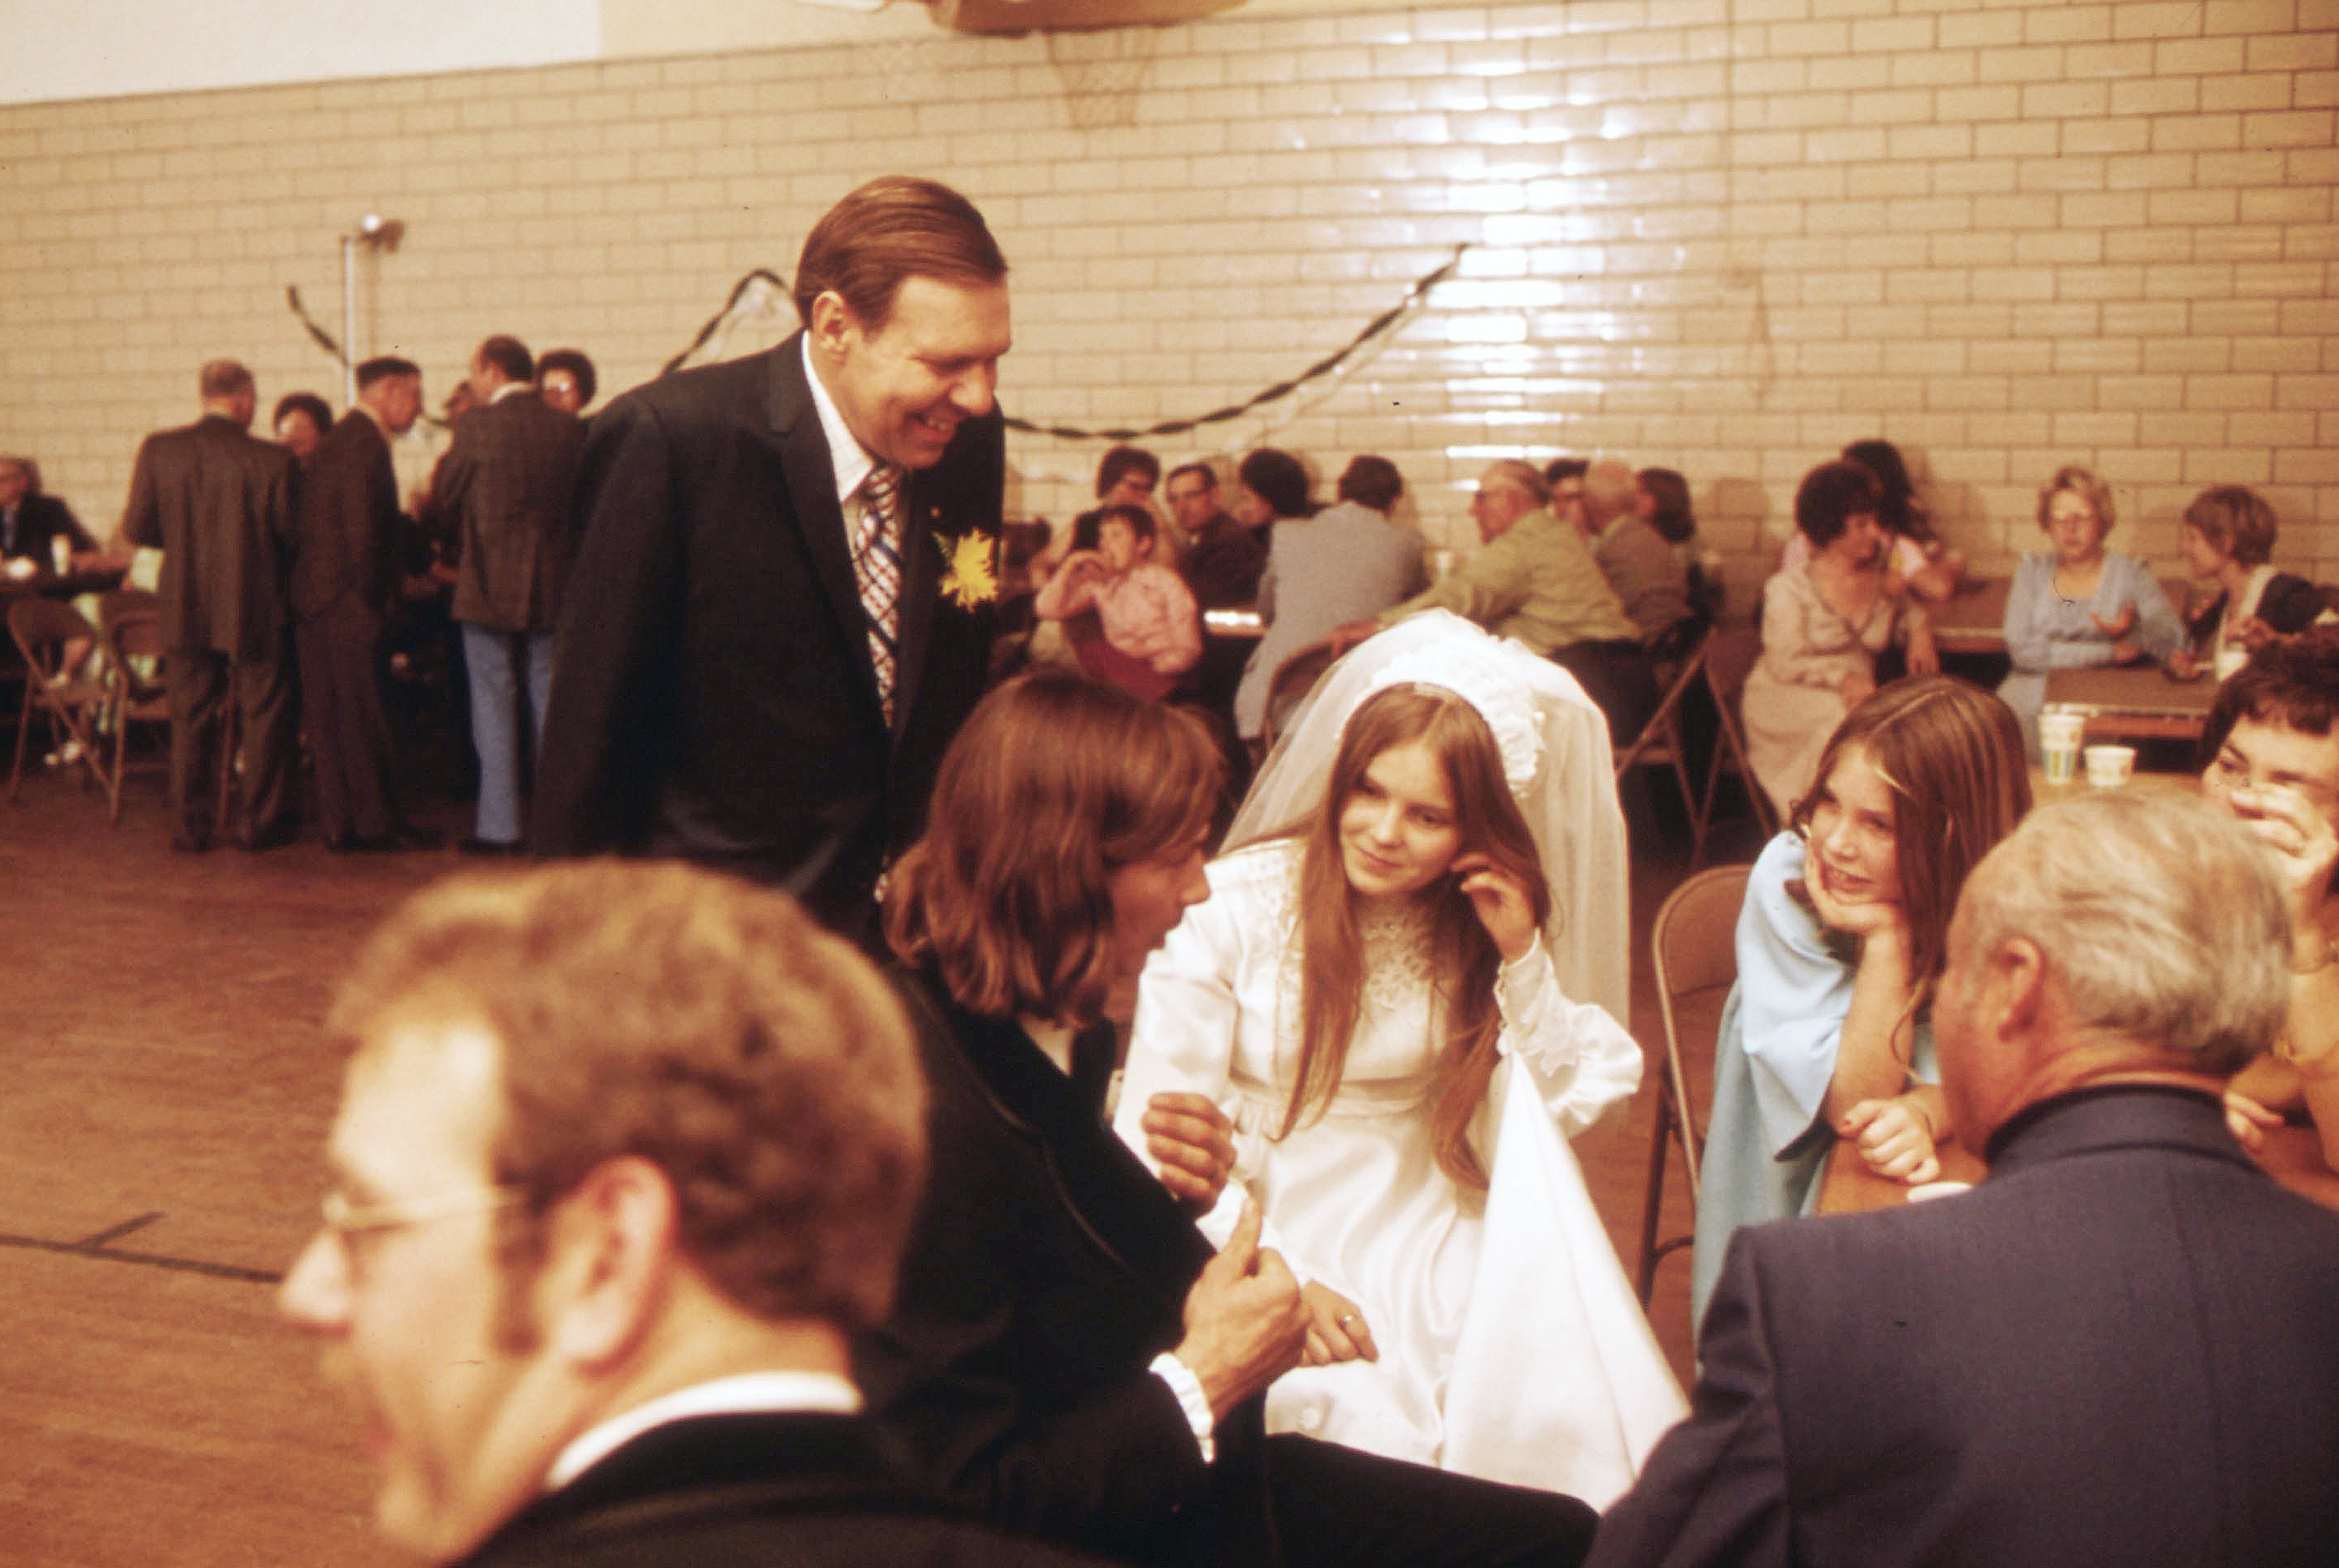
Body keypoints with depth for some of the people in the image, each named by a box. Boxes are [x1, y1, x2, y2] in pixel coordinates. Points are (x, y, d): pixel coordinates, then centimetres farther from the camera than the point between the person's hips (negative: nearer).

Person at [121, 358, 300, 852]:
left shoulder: (158, 449, -6)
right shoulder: (272, 459, -14)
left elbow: (136, 528, -2)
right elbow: (291, 533, -9)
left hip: (185, 607, 3)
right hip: (256, 607, -2)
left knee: (191, 718, 13)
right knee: (265, 714, 12)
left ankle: (190, 826, 16)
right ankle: (262, 823, 17)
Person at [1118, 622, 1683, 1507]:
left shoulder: (1471, 923, 3)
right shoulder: (1234, 904, -11)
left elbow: (1569, 1104, -1)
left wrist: (1522, 955, -13)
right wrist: (1279, 1283, -20)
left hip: (1422, 1236, 4)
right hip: (1261, 1230, -3)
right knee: (1356, 1414, -28)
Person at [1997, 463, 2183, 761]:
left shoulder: (2130, 573, 12)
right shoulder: (2033, 569, 15)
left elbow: (2173, 638, -3)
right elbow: (2021, 649, -1)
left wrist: (2132, 628, -25)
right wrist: (2110, 652, -5)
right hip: (2029, 703, 1)